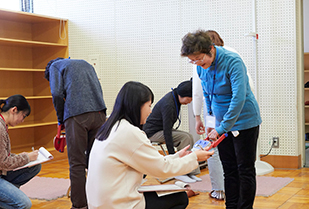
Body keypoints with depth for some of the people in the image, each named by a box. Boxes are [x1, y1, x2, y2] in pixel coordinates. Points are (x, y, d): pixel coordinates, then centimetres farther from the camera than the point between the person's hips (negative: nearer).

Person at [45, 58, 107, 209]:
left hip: (77, 116, -5)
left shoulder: (55, 66, 15)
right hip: (99, 113, 5)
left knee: (77, 163, -1)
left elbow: (57, 94, -1)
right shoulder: (86, 64, 31)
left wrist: (61, 121, 9)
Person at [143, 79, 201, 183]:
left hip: (161, 129, 9)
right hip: (152, 132, -9)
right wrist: (172, 154, -30)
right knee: (185, 137, -21)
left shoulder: (175, 98, -1)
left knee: (189, 136, -7)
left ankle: (191, 172, -7)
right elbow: (166, 132, -31)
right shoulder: (168, 104, -29)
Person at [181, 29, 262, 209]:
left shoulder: (232, 61, -23)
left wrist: (222, 128, -29)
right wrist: (212, 118, 12)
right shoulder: (201, 66, -2)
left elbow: (239, 97, -29)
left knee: (245, 170, 1)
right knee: (229, 169, 11)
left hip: (244, 121, -6)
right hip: (222, 123, 7)